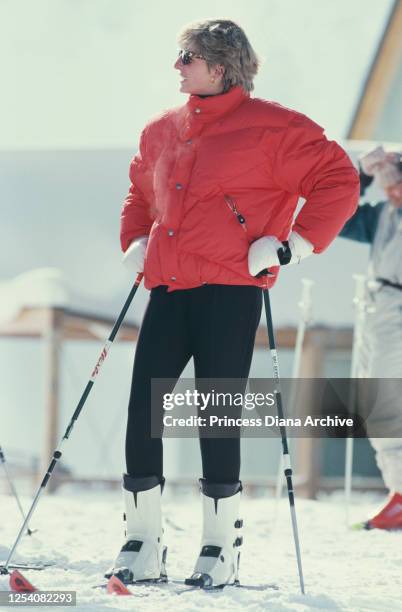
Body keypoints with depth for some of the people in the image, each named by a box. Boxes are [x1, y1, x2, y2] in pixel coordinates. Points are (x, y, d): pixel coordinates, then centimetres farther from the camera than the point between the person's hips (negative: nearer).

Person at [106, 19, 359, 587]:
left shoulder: (268, 127, -3)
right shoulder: (161, 132, 17)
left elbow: (338, 180, -6)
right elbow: (139, 192, 35)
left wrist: (292, 245, -10)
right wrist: (135, 242, 19)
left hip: (231, 290, -6)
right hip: (167, 289, 6)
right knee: (143, 411, -1)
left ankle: (221, 547, 7)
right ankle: (142, 545, 8)